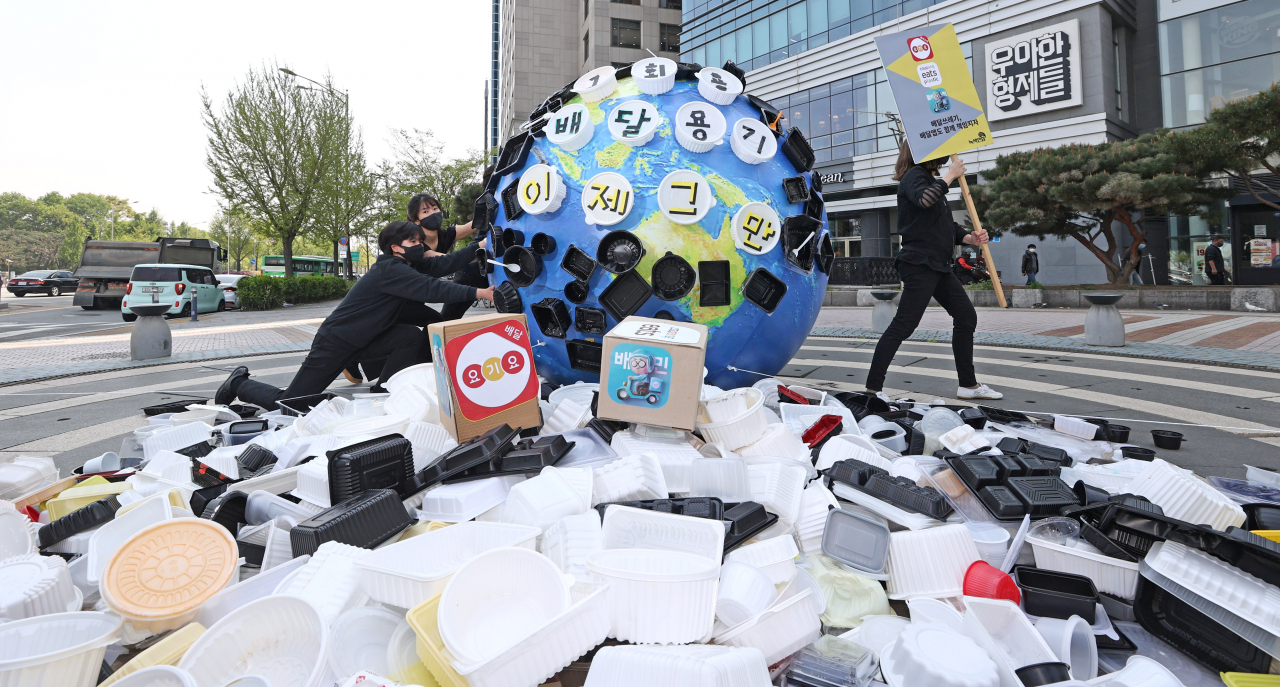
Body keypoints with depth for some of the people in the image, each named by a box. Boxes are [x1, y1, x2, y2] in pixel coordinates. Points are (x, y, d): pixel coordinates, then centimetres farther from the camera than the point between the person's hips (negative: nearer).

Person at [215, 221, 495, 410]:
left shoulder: (408, 265, 1)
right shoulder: (390, 269, -25)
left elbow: (445, 264, -6)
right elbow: (431, 289, -36)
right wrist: (478, 293, -39)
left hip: (365, 337, 8)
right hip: (336, 341, -8)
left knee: (412, 337, -18)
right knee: (290, 403, -1)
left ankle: (382, 394, -6)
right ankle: (241, 383, 27)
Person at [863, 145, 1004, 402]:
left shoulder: (932, 180, 23)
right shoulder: (914, 175, -6)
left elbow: (947, 227, 26)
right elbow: (923, 199, -31)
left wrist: (969, 238, 8)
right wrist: (949, 176, -17)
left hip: (939, 265, 10)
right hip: (920, 263, -10)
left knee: (966, 316, 11)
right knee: (903, 325, -12)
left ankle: (968, 385, 20)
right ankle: (872, 388, -9)